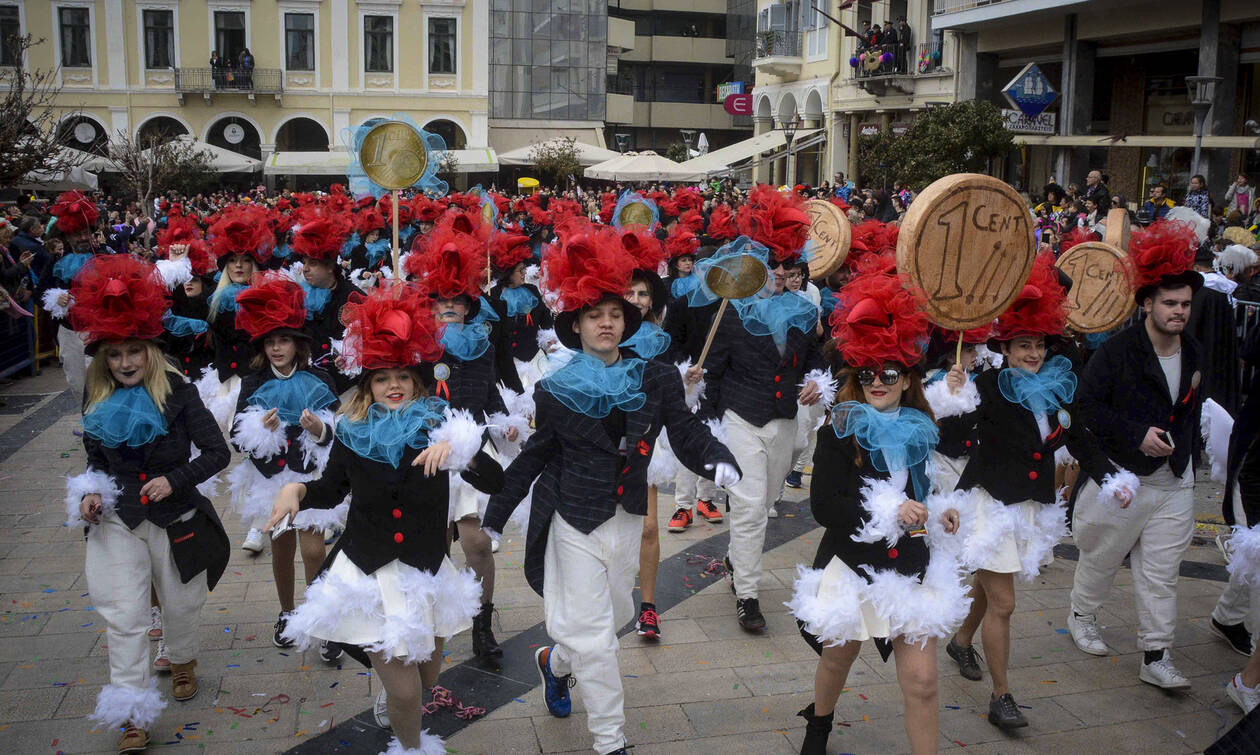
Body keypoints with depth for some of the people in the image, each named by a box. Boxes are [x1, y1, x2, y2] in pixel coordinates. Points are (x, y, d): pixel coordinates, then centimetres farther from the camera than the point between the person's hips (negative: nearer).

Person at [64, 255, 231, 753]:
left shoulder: (177, 393, -13)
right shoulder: (96, 401, 0)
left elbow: (216, 452, -12)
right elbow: (96, 460, 14)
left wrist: (174, 480, -24)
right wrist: (90, 492, -4)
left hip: (175, 517, -2)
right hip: (117, 521, 2)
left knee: (180, 604, 17)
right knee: (123, 617, -4)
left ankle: (183, 662, 48)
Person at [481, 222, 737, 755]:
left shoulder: (656, 381, -4)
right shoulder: (555, 391, -8)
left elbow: (686, 433, -6)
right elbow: (533, 457, 1)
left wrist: (718, 461, -28)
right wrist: (494, 516, 6)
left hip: (627, 520, 4)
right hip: (574, 523, -3)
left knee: (615, 616, 21)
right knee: (593, 637, -2)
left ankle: (556, 662, 52)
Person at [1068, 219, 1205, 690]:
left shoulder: (1193, 355, 7)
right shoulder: (1117, 351, -13)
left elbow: (1191, 412, 19)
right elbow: (1086, 404, -17)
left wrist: (1185, 453, 12)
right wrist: (1136, 435, -21)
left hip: (1174, 481, 5)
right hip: (1119, 476, -5)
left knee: (1162, 572, 5)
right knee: (1101, 558, 13)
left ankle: (1156, 657, 12)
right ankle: (1081, 616, 37)